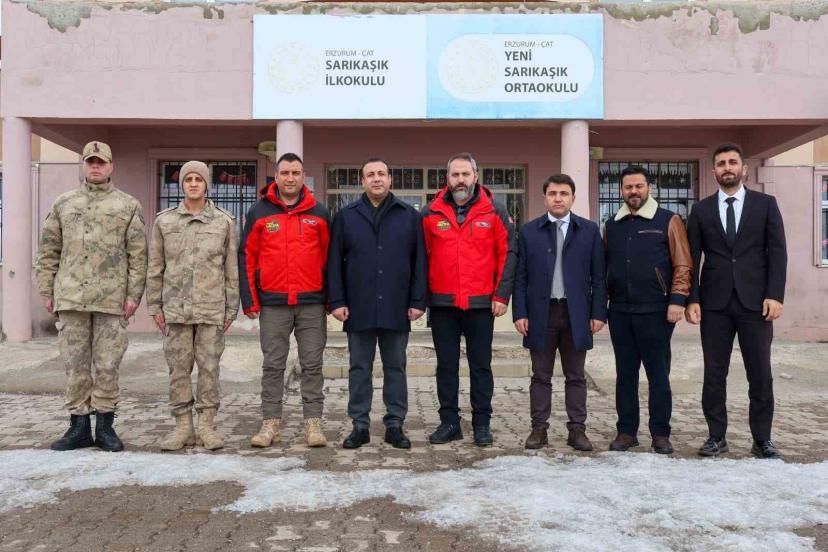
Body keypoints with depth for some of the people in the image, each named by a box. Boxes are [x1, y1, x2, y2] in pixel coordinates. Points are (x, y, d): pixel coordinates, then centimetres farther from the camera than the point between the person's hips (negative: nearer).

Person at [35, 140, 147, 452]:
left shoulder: (128, 206, 7)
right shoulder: (63, 204, 14)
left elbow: (138, 255, 2)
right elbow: (49, 252, 14)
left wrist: (134, 293, -6)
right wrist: (47, 291, 7)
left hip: (112, 299, -2)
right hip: (70, 298, 2)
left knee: (107, 365, 3)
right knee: (75, 365, 6)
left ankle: (105, 426, 14)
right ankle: (79, 426, 16)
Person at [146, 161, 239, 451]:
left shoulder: (224, 221, 5)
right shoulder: (164, 220, 8)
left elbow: (232, 269, 5)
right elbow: (155, 267, 10)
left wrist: (231, 308, 2)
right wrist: (155, 306, 6)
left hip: (211, 308, -1)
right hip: (176, 307, 1)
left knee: (209, 366, 2)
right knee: (179, 368, 5)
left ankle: (206, 425, 12)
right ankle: (183, 426, 15)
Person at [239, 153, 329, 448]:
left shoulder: (318, 212, 6)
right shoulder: (259, 211, 4)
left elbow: (328, 256, 8)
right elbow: (247, 257, 4)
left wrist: (331, 297, 2)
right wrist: (250, 301, -1)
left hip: (312, 303, 0)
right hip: (273, 304, 0)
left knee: (312, 365, 5)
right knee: (273, 366, 7)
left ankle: (313, 423, 12)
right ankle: (271, 423, 16)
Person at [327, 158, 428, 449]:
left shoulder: (410, 216, 6)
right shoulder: (346, 217, 6)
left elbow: (419, 262, 4)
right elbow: (334, 263, 4)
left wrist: (417, 301, -3)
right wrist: (337, 301, -4)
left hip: (396, 309, 0)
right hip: (359, 309, 0)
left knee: (395, 368, 8)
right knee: (360, 368, 8)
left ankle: (395, 425, 18)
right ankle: (360, 425, 17)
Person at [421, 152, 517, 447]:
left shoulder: (494, 212, 1)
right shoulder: (431, 213, 4)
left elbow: (508, 254, 1)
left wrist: (501, 295, -5)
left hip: (481, 303, -1)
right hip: (442, 303, 1)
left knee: (481, 366, 8)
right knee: (446, 366, 9)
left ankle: (482, 423, 19)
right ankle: (449, 422, 19)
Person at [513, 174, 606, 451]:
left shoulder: (589, 230, 4)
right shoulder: (528, 231, 4)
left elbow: (598, 276, 3)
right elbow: (520, 277, 3)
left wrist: (598, 312, -3)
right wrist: (520, 313, -4)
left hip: (576, 313, 0)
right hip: (540, 313, 0)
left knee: (575, 376, 8)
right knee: (541, 376, 7)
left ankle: (577, 429, 16)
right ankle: (539, 428, 15)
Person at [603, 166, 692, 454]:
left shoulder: (668, 221, 1)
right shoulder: (611, 226, 12)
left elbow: (682, 265, -4)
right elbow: (604, 268, 14)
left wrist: (677, 300, -12)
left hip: (656, 311, -3)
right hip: (620, 312, 4)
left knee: (658, 374, 3)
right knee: (625, 374, 9)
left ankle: (660, 434, 14)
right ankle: (626, 431, 17)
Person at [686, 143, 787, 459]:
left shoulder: (766, 204, 7)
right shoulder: (701, 210, 9)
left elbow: (777, 252, 2)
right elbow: (692, 258, 5)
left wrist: (775, 295, -8)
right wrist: (692, 299, -3)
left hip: (755, 300, -1)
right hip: (714, 302, 1)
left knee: (760, 374, 3)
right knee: (714, 374, 4)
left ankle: (762, 440, 14)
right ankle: (717, 436, 14)